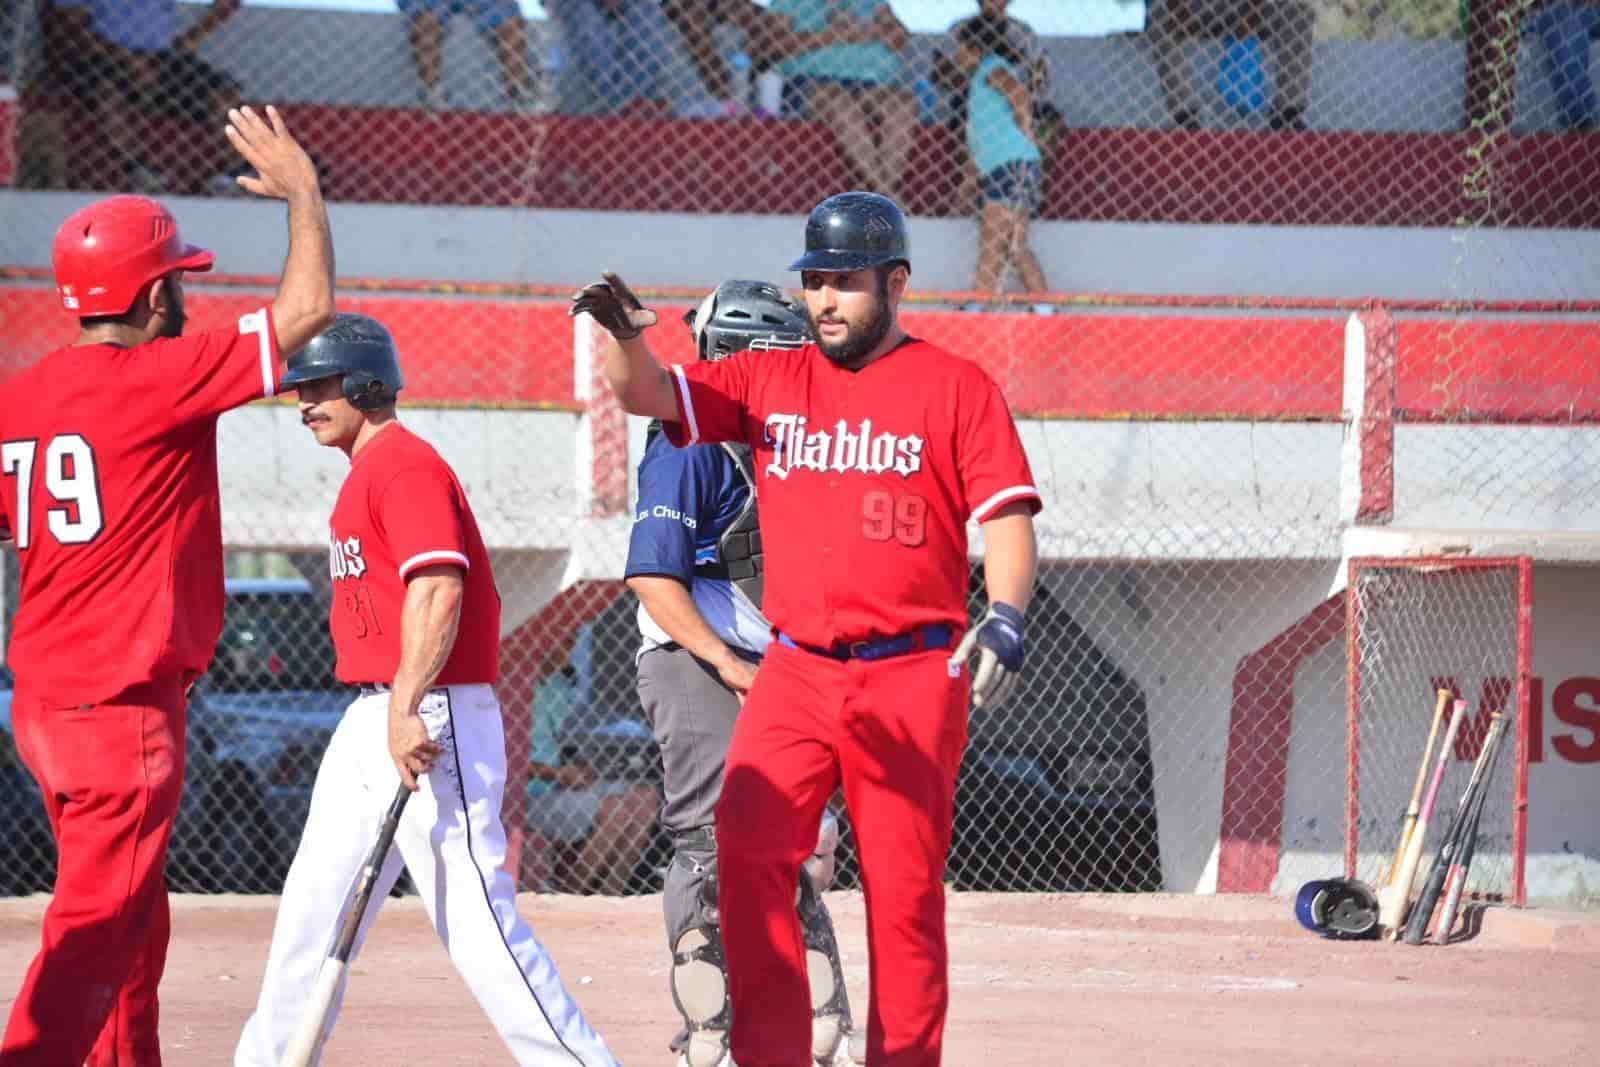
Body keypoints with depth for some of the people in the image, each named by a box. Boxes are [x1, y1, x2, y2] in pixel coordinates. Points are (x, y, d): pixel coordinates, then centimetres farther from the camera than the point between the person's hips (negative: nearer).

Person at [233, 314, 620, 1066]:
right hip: (369, 720, 11)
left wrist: (405, 710, -29)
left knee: (472, 913, -12)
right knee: (313, 904, 13)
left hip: (430, 717, -11)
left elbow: (438, 590, -23)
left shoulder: (406, 466, -12)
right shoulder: (366, 472, 19)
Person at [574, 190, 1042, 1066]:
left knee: (904, 893, 0)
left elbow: (1006, 516, -3)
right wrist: (624, 336, -21)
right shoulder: (769, 383, 12)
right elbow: (649, 394, 1)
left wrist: (1005, 617, -21)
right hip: (794, 673, 3)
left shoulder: (955, 388, 2)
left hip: (911, 680, -3)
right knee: (746, 846, -16)